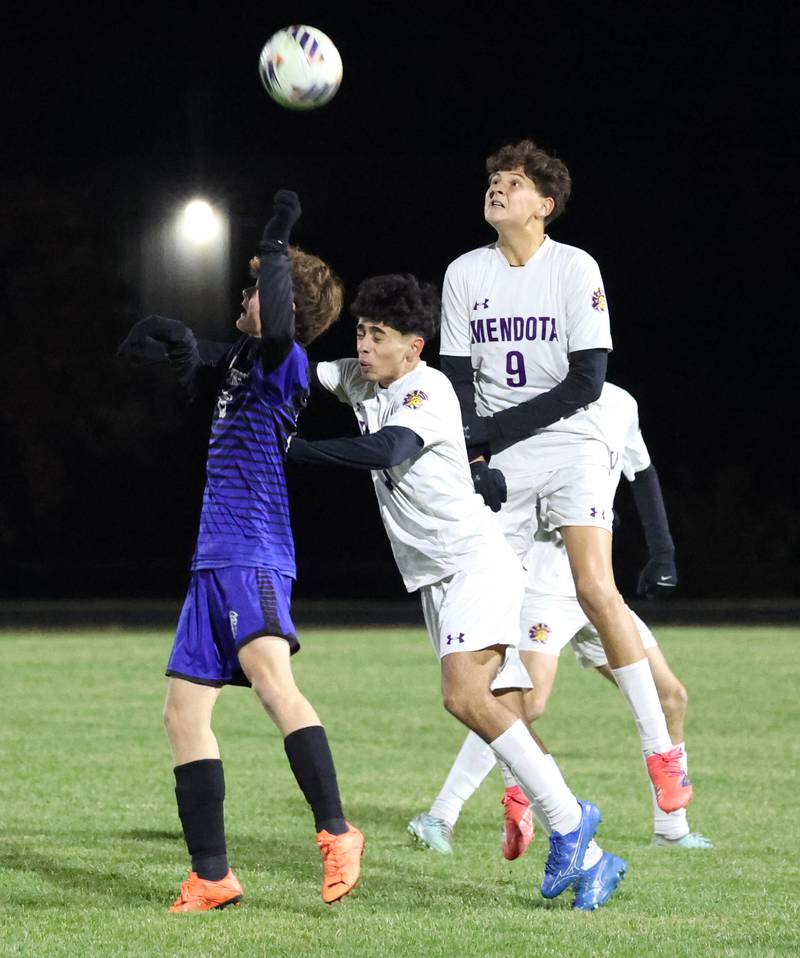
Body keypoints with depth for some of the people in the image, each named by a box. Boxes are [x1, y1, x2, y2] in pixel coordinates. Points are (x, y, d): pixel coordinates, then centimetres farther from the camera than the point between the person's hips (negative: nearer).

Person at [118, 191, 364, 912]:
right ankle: (212, 875, 10)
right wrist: (175, 343, 13)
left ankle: (336, 833, -36)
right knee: (184, 711, 8)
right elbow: (199, 371, 35)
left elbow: (276, 329, -33)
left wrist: (276, 246, -22)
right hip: (216, 561, 10)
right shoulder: (242, 360, 16)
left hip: (254, 558, -10)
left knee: (271, 678, -31)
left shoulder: (283, 360, -10)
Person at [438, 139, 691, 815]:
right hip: (498, 461, 4)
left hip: (572, 448, -3)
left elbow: (586, 382, -11)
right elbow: (458, 380, 5)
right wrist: (475, 461, -10)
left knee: (596, 589, -18)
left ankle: (661, 750, -11)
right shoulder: (465, 274, 5)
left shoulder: (576, 269, -6)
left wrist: (491, 430, -14)